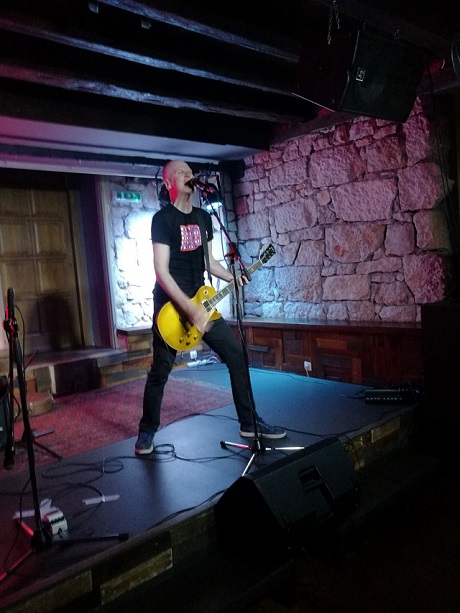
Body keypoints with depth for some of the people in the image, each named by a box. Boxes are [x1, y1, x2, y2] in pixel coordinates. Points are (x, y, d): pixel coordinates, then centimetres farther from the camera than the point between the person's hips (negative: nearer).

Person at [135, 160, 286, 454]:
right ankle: (147, 431, 23)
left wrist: (232, 278, 1)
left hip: (202, 300, 6)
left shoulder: (204, 217, 10)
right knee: (161, 370, 2)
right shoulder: (163, 218, -11)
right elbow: (161, 271, -19)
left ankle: (249, 422, 14)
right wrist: (189, 309, -28)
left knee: (237, 354, 2)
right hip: (170, 304, -6)